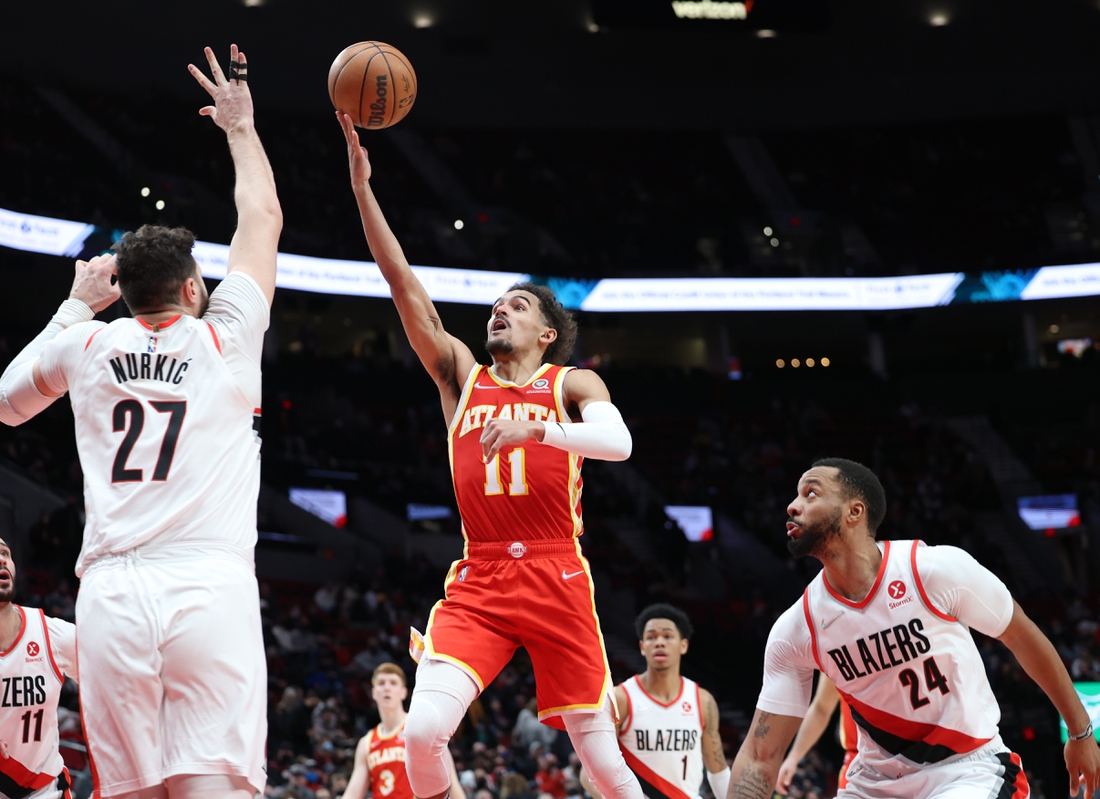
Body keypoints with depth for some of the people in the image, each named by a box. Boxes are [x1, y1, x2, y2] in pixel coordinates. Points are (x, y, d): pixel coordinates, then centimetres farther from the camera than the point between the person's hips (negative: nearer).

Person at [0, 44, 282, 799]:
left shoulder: (88, 346, 13)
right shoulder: (226, 338, 8)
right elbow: (264, 218, 25)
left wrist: (76, 306, 38)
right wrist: (241, 126, 38)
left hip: (112, 594, 3)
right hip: (211, 588, -2)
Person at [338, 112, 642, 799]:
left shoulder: (573, 383, 7)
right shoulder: (461, 375, 15)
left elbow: (618, 443, -14)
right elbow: (404, 284, 6)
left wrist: (532, 427, -28)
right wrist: (362, 186, -1)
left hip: (557, 580, -2)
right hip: (478, 582, 2)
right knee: (423, 729, -20)